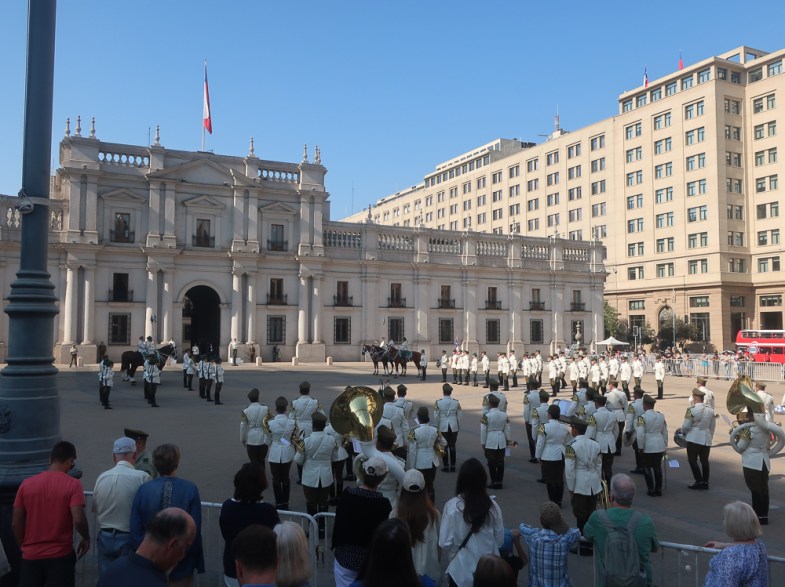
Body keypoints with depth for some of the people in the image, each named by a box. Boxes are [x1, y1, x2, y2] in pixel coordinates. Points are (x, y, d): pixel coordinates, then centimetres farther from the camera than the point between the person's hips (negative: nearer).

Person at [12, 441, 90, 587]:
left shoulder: (27, 484, 0)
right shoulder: (72, 484, -11)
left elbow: (16, 523, 3)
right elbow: (78, 520, -18)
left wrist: (24, 546, 17)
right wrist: (86, 538, 0)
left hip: (31, 556, 3)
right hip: (60, 555, -3)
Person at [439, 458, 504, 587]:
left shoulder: (452, 506, -18)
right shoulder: (493, 506, -12)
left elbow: (445, 543, -14)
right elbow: (499, 541, -1)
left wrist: (452, 558, 6)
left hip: (461, 570, -2)